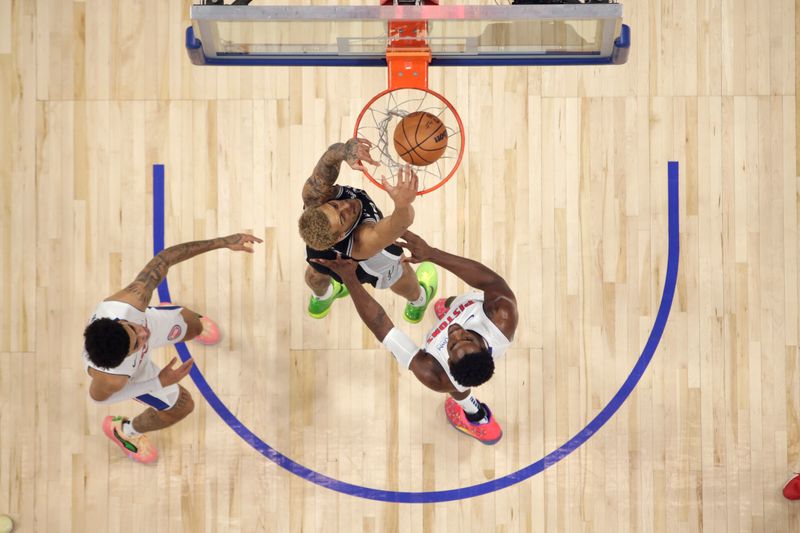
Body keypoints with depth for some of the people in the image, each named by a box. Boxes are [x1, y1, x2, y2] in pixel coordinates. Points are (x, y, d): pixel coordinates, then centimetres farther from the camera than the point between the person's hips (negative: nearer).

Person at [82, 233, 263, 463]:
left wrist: (223, 242, -39)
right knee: (181, 406, 17)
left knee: (194, 326, 26)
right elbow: (98, 396, -24)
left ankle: (195, 328, 67)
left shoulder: (130, 300, -48)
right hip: (132, 370, -3)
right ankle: (123, 430, 46)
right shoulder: (110, 378, -49)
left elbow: (164, 258, -36)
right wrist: (159, 382, -24)